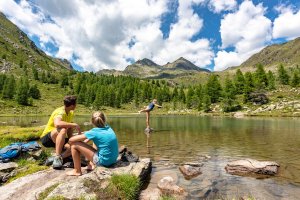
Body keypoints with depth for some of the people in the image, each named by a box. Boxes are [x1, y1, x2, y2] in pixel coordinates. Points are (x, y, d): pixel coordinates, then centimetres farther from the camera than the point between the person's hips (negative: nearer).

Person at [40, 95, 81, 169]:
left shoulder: (71, 113, 3)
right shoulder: (60, 112, -22)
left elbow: (70, 129, 5)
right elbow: (57, 124, -45)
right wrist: (75, 125, -38)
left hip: (58, 139, 7)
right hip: (46, 138, -7)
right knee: (62, 130, -39)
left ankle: (53, 159, -10)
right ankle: (57, 157, -32)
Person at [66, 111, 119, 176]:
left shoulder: (94, 132, -15)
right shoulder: (109, 128, 2)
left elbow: (71, 140, -8)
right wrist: (85, 141, 16)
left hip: (103, 161, -7)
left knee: (74, 145, -4)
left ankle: (77, 171, 13)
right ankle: (92, 164, 28)